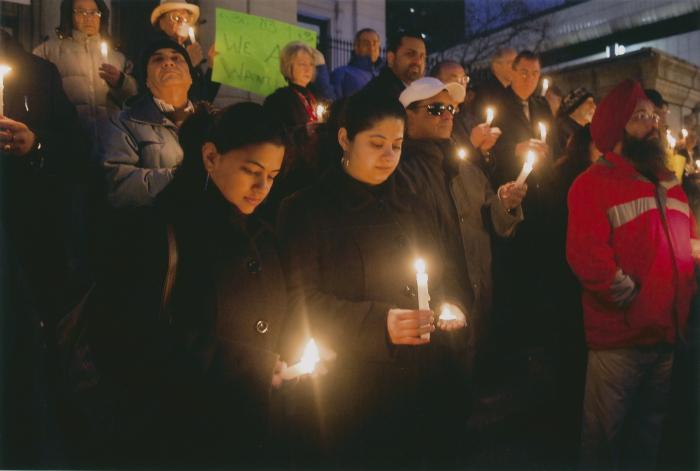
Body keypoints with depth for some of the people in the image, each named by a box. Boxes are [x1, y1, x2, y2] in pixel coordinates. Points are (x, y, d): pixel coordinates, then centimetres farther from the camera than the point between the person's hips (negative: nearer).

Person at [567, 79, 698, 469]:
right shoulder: (593, 184, -11)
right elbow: (586, 257, -21)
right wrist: (634, 301, -16)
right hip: (620, 338, -7)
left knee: (650, 430, 22)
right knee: (604, 434, 7)